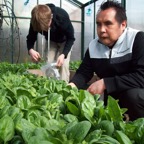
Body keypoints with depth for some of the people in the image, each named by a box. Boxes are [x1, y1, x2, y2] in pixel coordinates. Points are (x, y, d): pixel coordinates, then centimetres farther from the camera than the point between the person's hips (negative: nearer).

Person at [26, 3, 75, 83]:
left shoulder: (62, 16, -39)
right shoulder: (35, 21, -31)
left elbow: (71, 38, -28)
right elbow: (30, 38, -16)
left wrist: (63, 54, -42)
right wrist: (30, 50, -40)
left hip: (64, 41, -3)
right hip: (51, 41, 3)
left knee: (63, 65, -16)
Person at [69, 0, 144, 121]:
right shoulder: (93, 46, -2)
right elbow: (83, 72, 1)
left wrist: (105, 83, -33)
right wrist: (73, 84, -22)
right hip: (111, 97, 6)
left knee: (134, 95, -35)